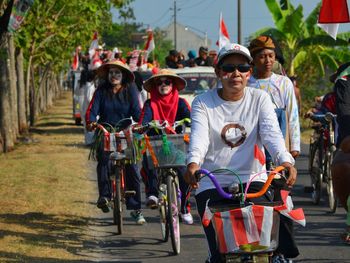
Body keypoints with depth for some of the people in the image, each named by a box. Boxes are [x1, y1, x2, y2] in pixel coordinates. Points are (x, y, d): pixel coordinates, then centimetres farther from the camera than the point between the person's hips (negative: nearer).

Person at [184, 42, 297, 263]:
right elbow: (199, 136, -14)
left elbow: (271, 133, -10)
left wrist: (285, 161, -31)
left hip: (252, 179, 0)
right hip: (212, 185, 0)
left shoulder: (260, 99, 6)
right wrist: (193, 163, -36)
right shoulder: (203, 103, 4)